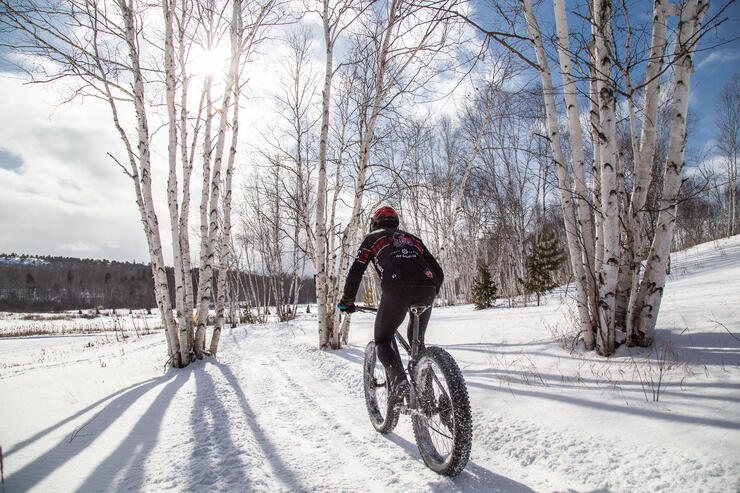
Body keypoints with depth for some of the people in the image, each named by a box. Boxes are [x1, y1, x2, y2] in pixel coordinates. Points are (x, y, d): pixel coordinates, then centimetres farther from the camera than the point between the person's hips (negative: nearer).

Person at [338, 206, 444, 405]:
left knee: (383, 339, 15)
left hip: (396, 289, -4)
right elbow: (438, 272, 30)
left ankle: (399, 381, -9)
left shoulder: (372, 239, 22)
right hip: (426, 289, 4)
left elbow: (356, 271, 13)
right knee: (417, 339, 25)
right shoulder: (412, 238, 33)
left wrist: (347, 301, 24)